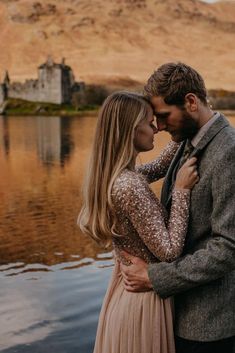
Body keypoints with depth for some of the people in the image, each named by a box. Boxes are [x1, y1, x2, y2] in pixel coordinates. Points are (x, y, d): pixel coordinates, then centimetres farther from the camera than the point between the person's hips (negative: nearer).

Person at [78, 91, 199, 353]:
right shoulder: (130, 186, -28)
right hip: (144, 299, -8)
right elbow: (168, 251, -24)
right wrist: (181, 190, -20)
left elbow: (157, 168, 16)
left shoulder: (113, 175, -2)